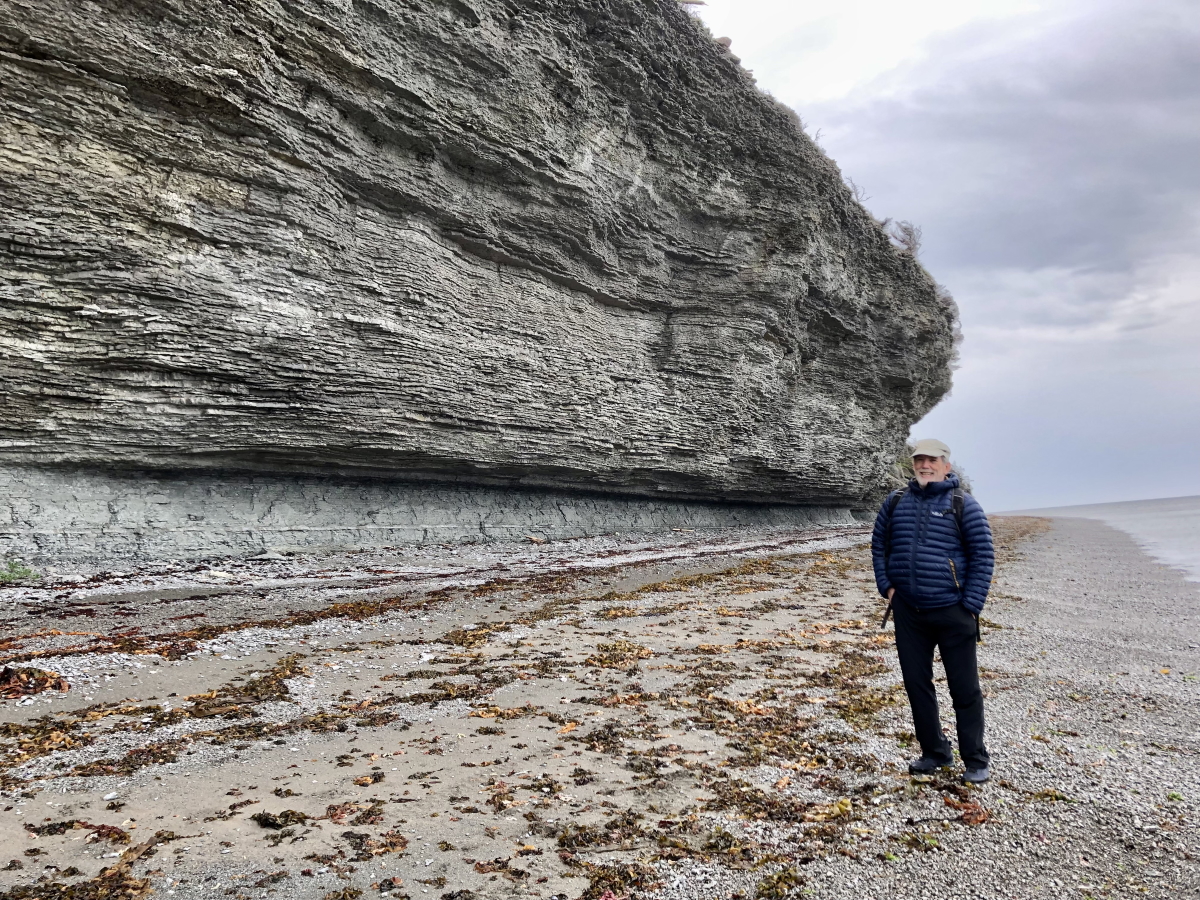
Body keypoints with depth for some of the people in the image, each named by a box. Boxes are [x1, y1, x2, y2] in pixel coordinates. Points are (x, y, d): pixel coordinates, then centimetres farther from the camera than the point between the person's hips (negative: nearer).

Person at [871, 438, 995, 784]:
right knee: (916, 683, 10)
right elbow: (879, 545, 17)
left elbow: (984, 556, -5)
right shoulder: (896, 502, 7)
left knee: (964, 688, 3)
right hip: (908, 612, 4)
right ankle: (935, 752, 26)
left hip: (953, 613, -4)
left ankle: (976, 760, 17)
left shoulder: (963, 504, -4)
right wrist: (886, 586, 7)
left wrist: (970, 605, -9)